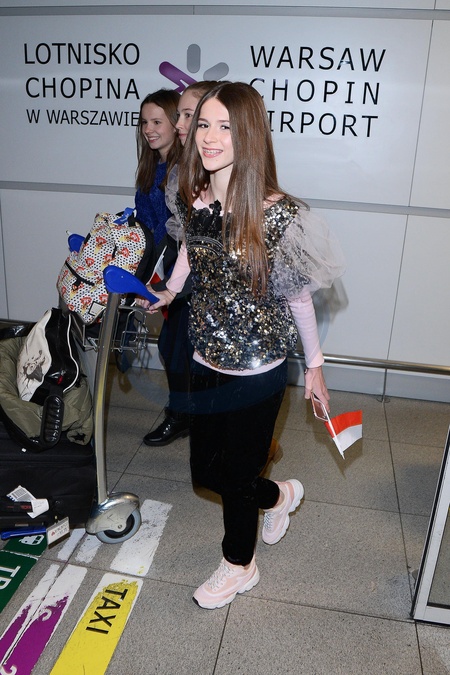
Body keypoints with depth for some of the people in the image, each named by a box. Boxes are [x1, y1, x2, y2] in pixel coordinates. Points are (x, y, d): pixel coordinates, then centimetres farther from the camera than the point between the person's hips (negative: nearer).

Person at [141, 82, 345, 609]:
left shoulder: (277, 215, -21)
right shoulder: (193, 200, -5)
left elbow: (298, 297, -11)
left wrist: (314, 367, -2)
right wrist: (170, 290, 19)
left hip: (257, 375, -6)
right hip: (206, 364, 6)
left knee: (237, 477, 13)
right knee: (205, 472, 20)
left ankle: (239, 566, 45)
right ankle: (280, 495, 52)